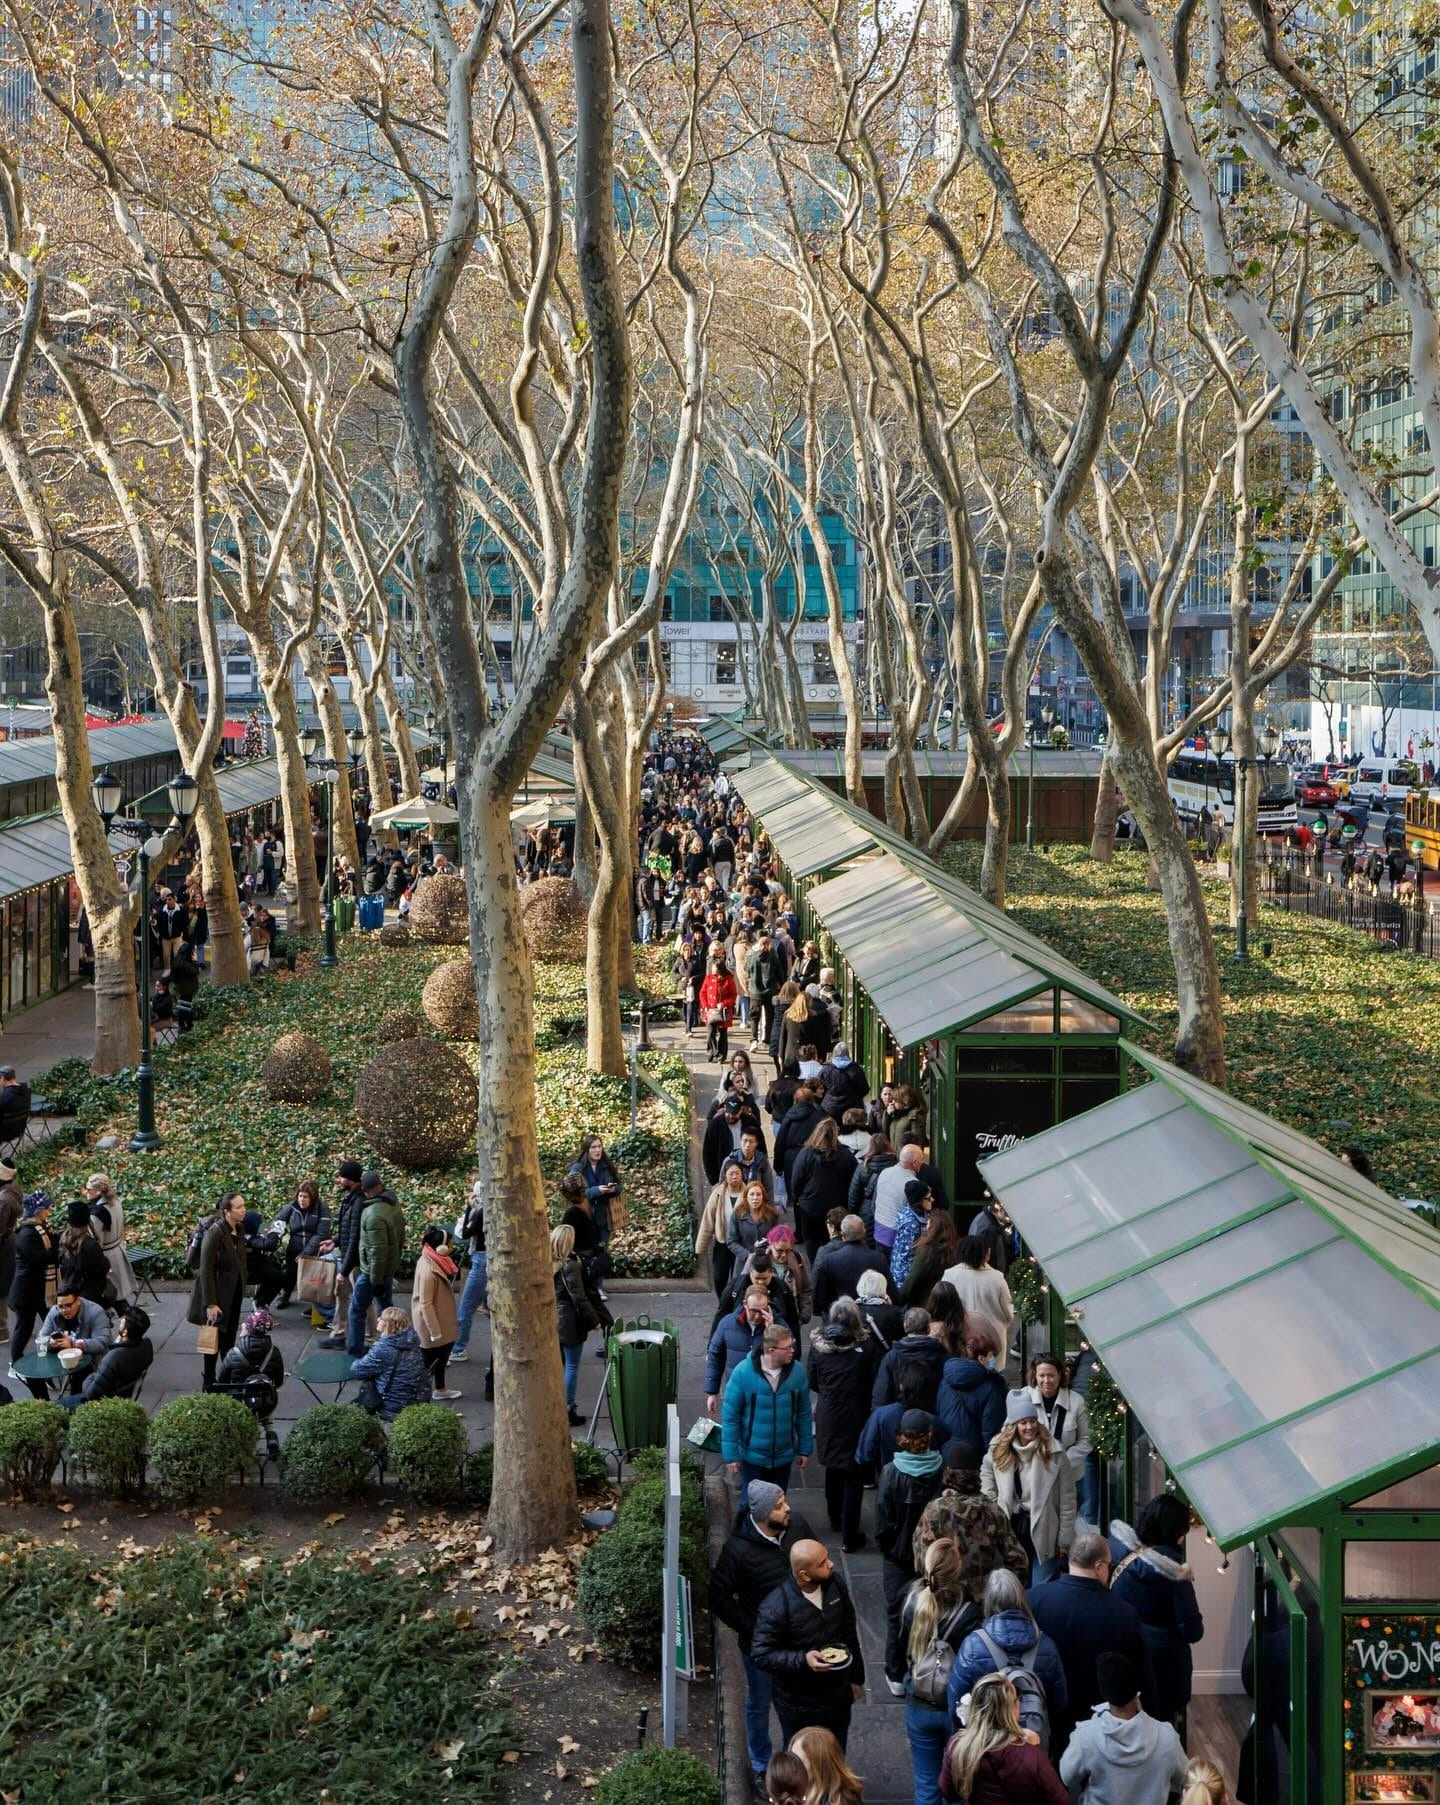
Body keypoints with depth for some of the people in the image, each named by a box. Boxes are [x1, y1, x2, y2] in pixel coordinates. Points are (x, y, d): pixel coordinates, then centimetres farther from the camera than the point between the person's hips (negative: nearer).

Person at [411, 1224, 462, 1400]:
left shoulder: (436, 1263, 0)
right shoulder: (429, 1271, -31)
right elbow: (425, 1304, -28)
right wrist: (435, 1332, -22)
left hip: (441, 1322, 10)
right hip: (431, 1325, -10)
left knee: (442, 1354, 23)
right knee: (430, 1361, 4)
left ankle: (440, 1390, 39)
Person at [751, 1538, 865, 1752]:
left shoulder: (835, 1584, -10)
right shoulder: (776, 1607, -28)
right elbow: (760, 1655, -21)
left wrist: (856, 1676, 12)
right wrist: (803, 1660, -33)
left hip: (838, 1695, 5)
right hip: (799, 1706, -5)